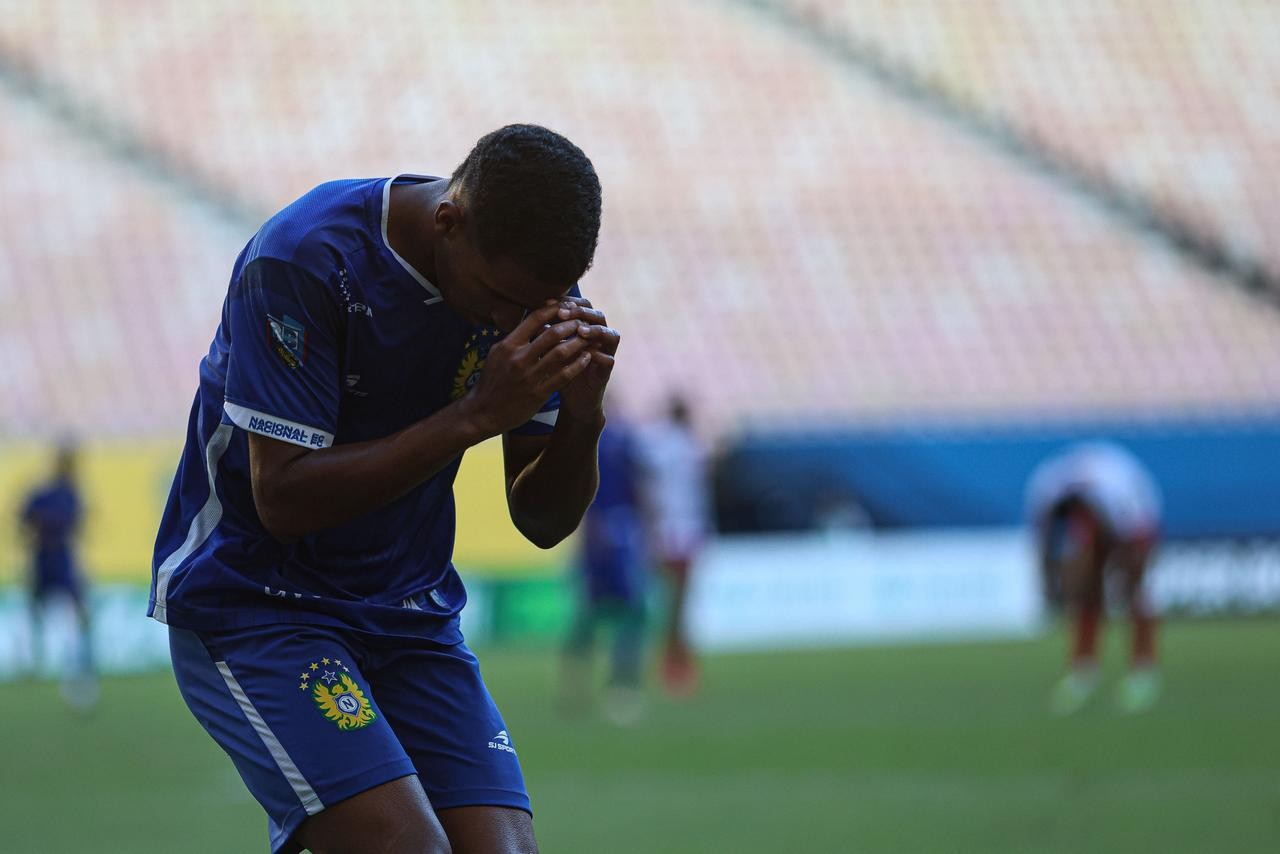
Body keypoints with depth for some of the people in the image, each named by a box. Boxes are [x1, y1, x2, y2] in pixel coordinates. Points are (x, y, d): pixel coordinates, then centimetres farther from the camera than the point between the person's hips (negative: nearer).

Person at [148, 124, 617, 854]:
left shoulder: (534, 282, -3)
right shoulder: (303, 260, -21)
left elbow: (541, 521, 3)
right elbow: (282, 498, -22)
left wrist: (581, 417, -18)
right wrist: (475, 416, -27)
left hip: (411, 614, 6)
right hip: (248, 598, -6)